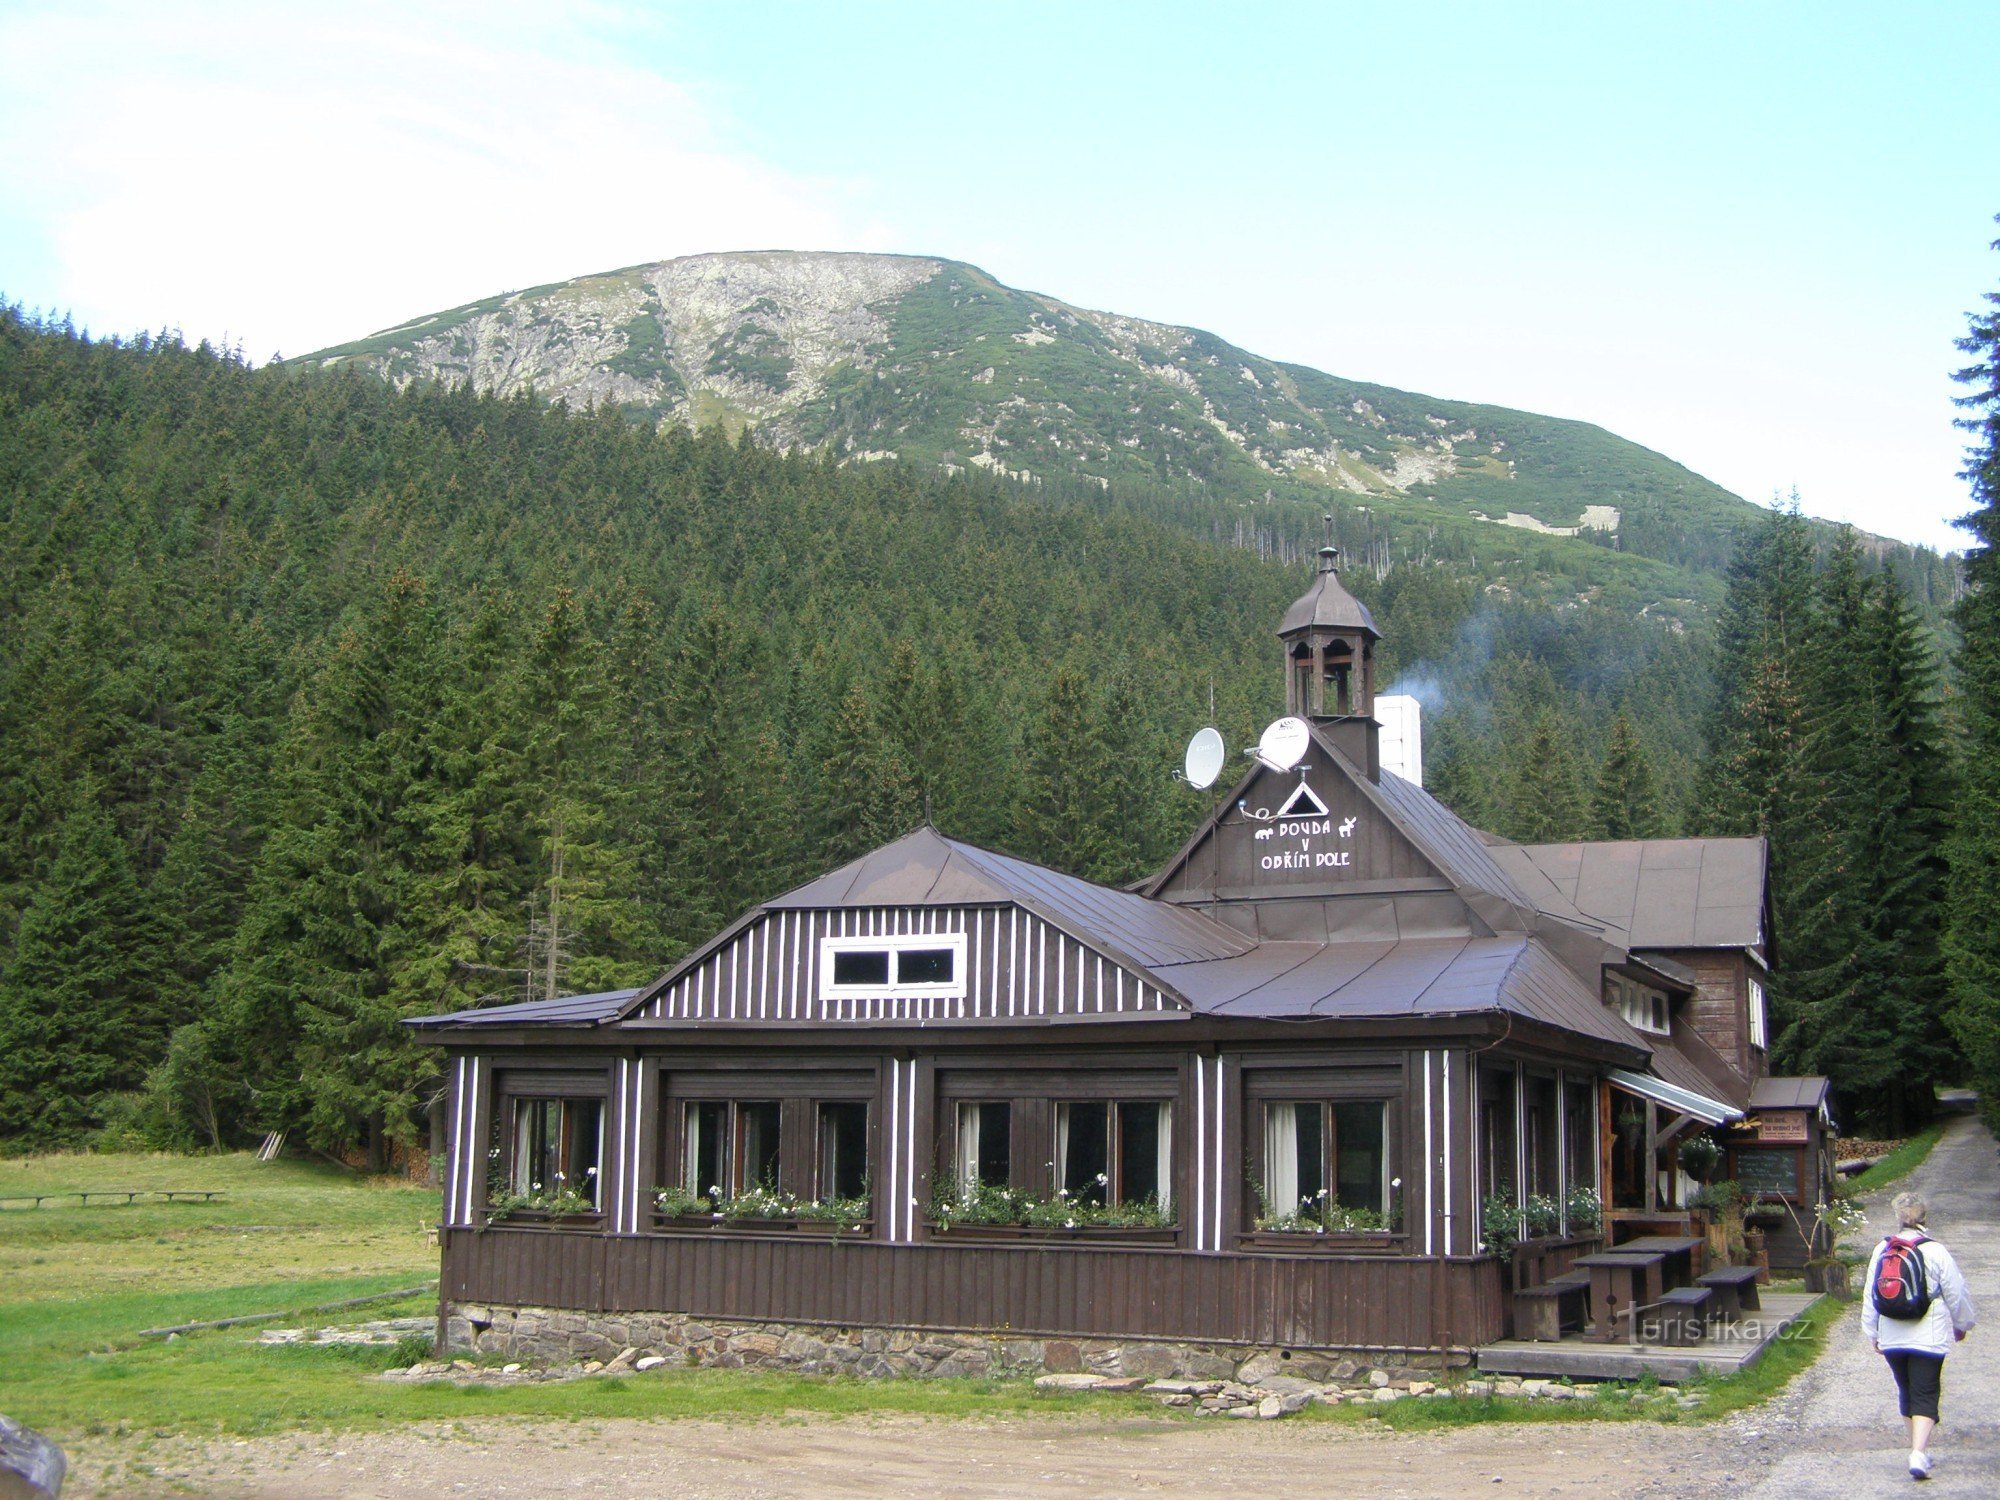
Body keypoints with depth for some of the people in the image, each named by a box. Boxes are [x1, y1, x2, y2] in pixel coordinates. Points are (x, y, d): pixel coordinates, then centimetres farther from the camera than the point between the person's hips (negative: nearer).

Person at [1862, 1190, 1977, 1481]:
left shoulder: (1882, 1251, -1)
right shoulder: (1935, 1251, -11)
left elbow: (1870, 1296, 5)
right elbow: (1956, 1294, -2)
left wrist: (1874, 1334, 16)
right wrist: (1961, 1325, 16)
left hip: (1891, 1337, 4)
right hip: (1929, 1336, -3)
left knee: (1906, 1392, 18)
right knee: (1925, 1394, -2)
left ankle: (1919, 1448, 28)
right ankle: (1918, 1453, -17)